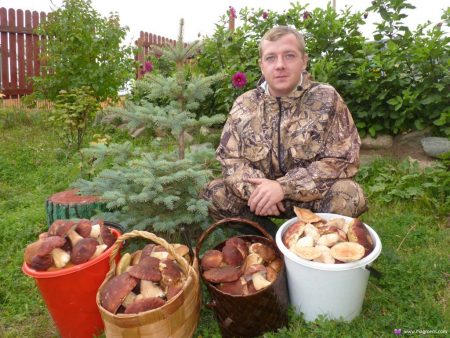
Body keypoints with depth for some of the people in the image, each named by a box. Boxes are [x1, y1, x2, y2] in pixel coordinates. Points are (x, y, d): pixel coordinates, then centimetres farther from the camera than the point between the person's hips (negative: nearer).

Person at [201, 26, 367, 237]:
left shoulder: (327, 99, -10)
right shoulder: (244, 105, -2)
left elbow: (343, 160, -15)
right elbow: (229, 157, -3)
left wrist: (284, 187, -25)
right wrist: (257, 190, -24)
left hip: (312, 195, -2)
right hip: (262, 195, 3)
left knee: (348, 197, -31)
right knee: (215, 195, -17)